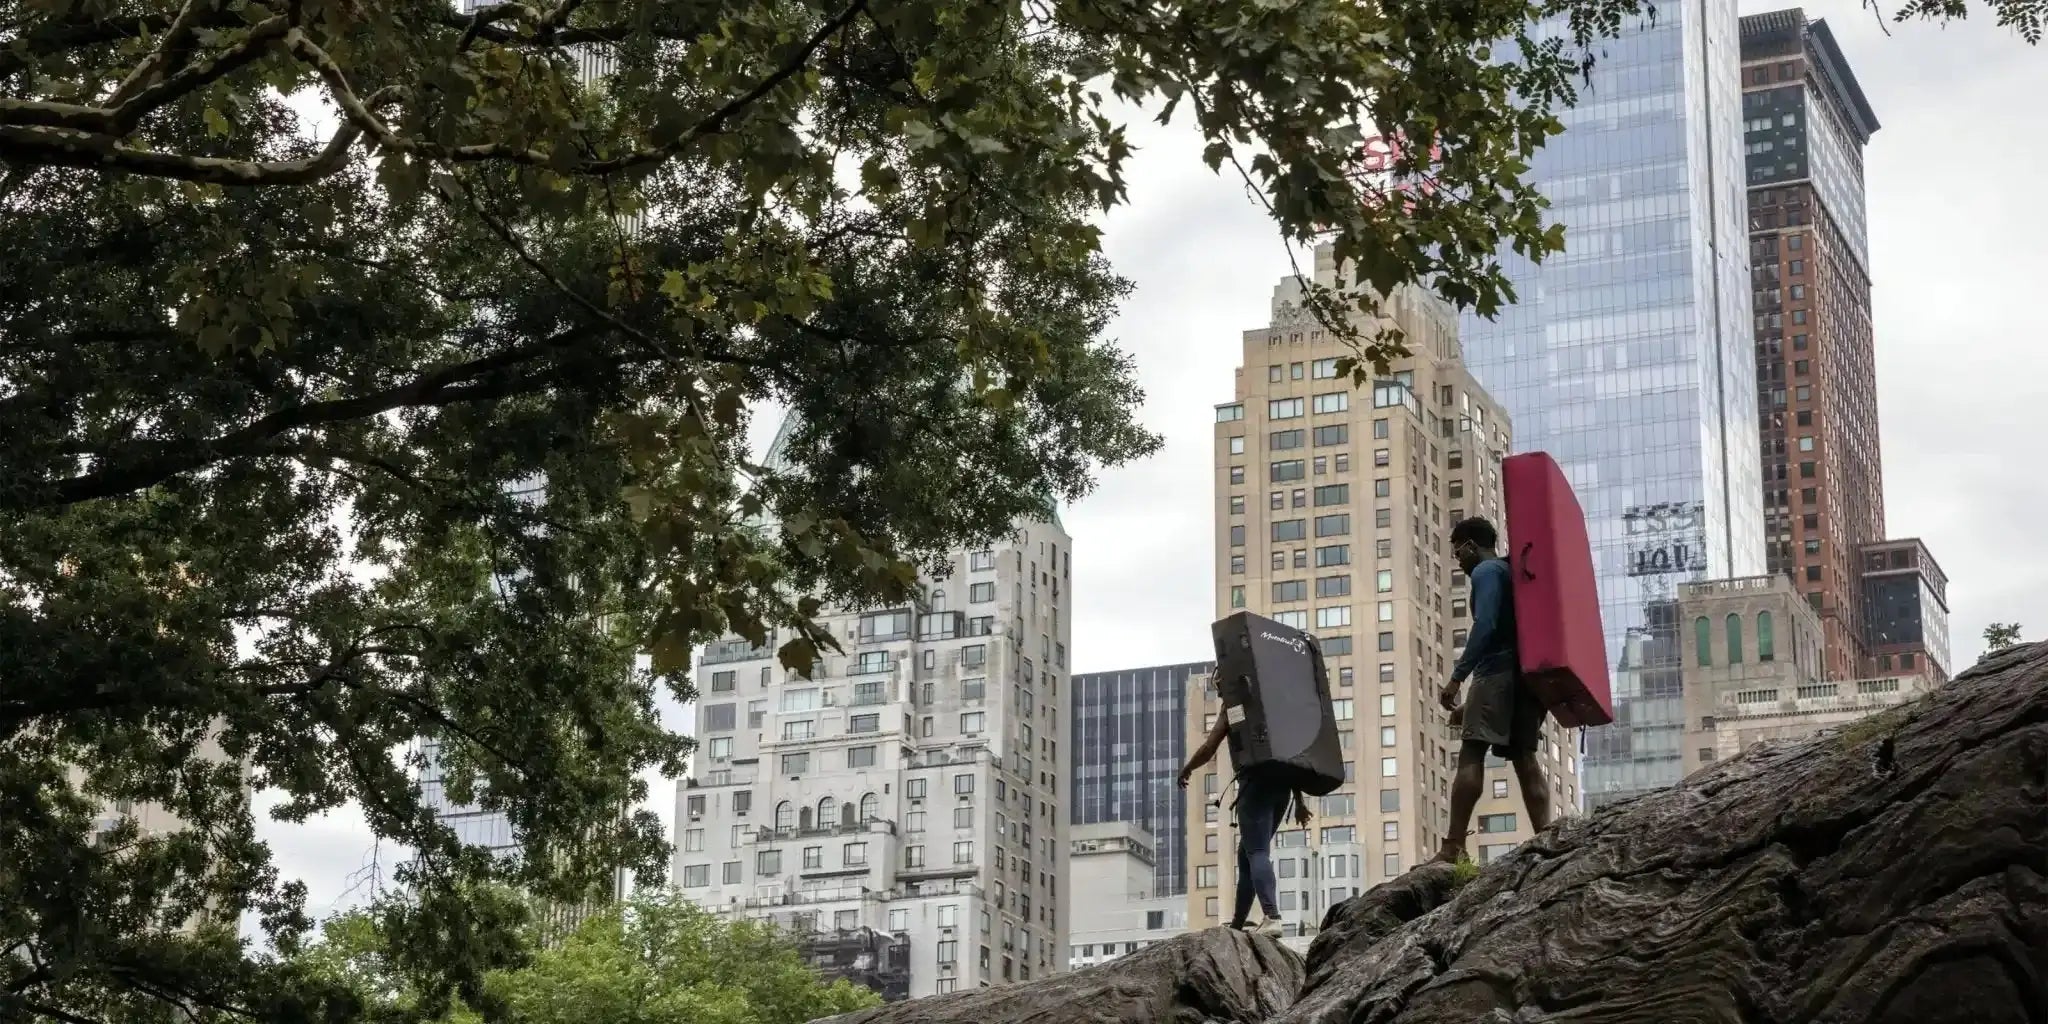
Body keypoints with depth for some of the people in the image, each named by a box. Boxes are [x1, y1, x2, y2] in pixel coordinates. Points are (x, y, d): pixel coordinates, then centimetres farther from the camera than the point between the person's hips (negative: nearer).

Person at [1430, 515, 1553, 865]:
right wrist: (1472, 703, 29)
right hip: (1525, 673, 9)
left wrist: (1457, 677, -20)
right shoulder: (1509, 571, 28)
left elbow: (1485, 627, -17)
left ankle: (1454, 848, -22)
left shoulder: (1486, 572, -1)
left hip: (1499, 672, -9)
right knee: (1524, 757, 3)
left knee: (1470, 755, -14)